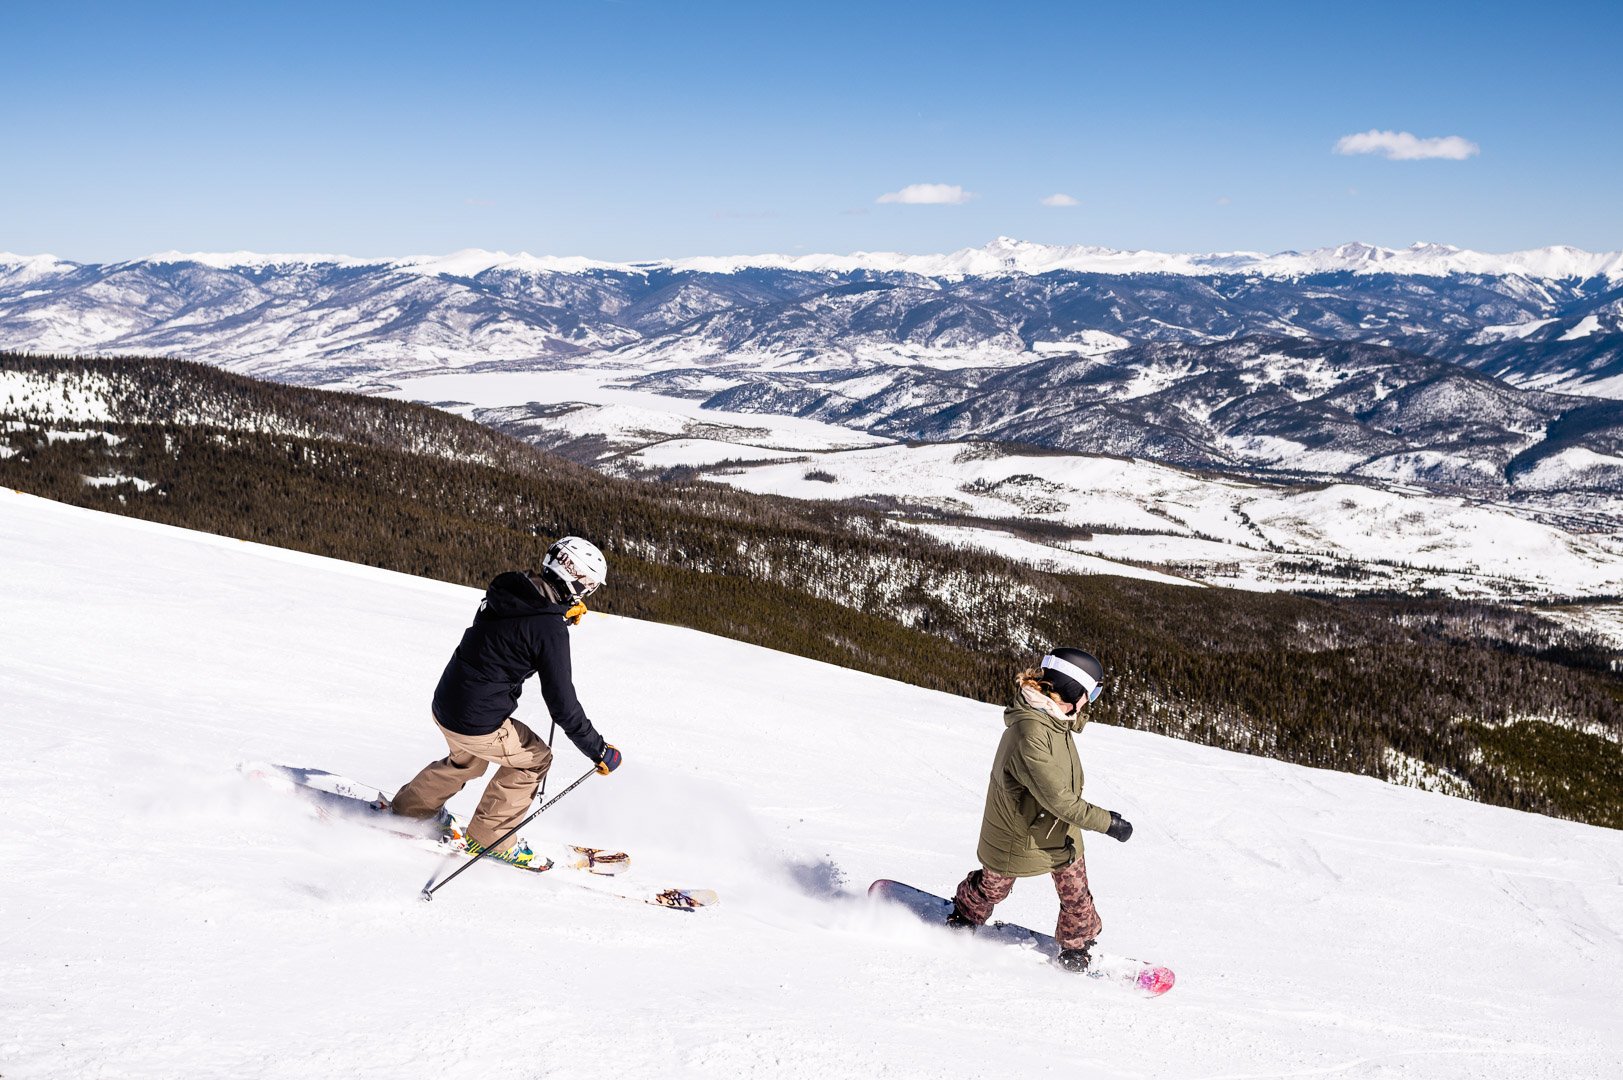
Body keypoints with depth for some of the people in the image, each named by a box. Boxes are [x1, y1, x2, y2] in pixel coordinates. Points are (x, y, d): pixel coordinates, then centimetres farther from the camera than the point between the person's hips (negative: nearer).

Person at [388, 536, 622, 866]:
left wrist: (565, 614, 16)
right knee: (534, 759, 17)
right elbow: (563, 706, -18)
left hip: (445, 703, 8)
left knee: (467, 761, 36)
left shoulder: (506, 592, 0)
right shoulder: (550, 628, -22)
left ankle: (408, 809, 50)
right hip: (479, 725, -8)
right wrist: (599, 751, -8)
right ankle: (488, 837, 23)